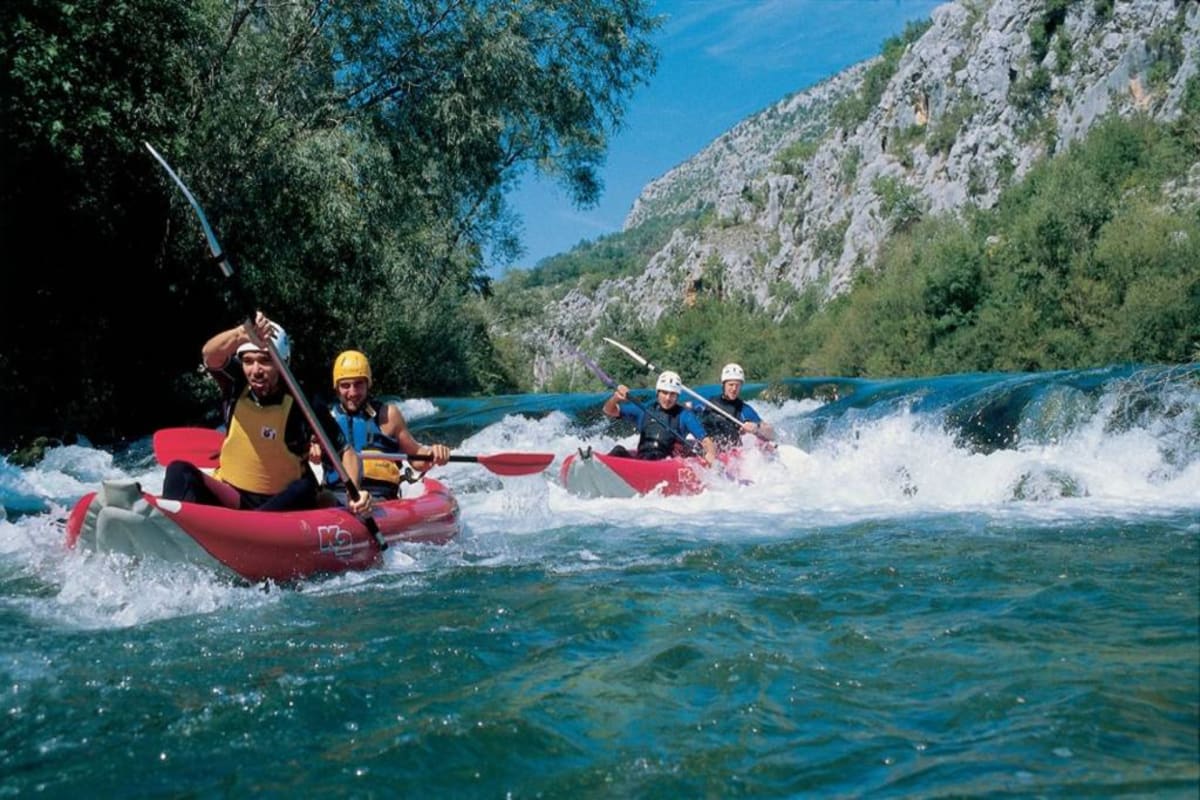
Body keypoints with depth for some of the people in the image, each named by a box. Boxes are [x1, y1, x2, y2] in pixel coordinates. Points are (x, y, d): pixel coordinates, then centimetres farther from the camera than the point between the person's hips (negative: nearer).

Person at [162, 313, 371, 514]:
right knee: (179, 470, -18)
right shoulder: (236, 385, -5)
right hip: (231, 497, 3)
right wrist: (243, 333, -48)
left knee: (306, 488, -32)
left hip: (283, 503, -3)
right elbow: (211, 355, -26)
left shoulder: (301, 405, -12)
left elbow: (346, 451, -8)